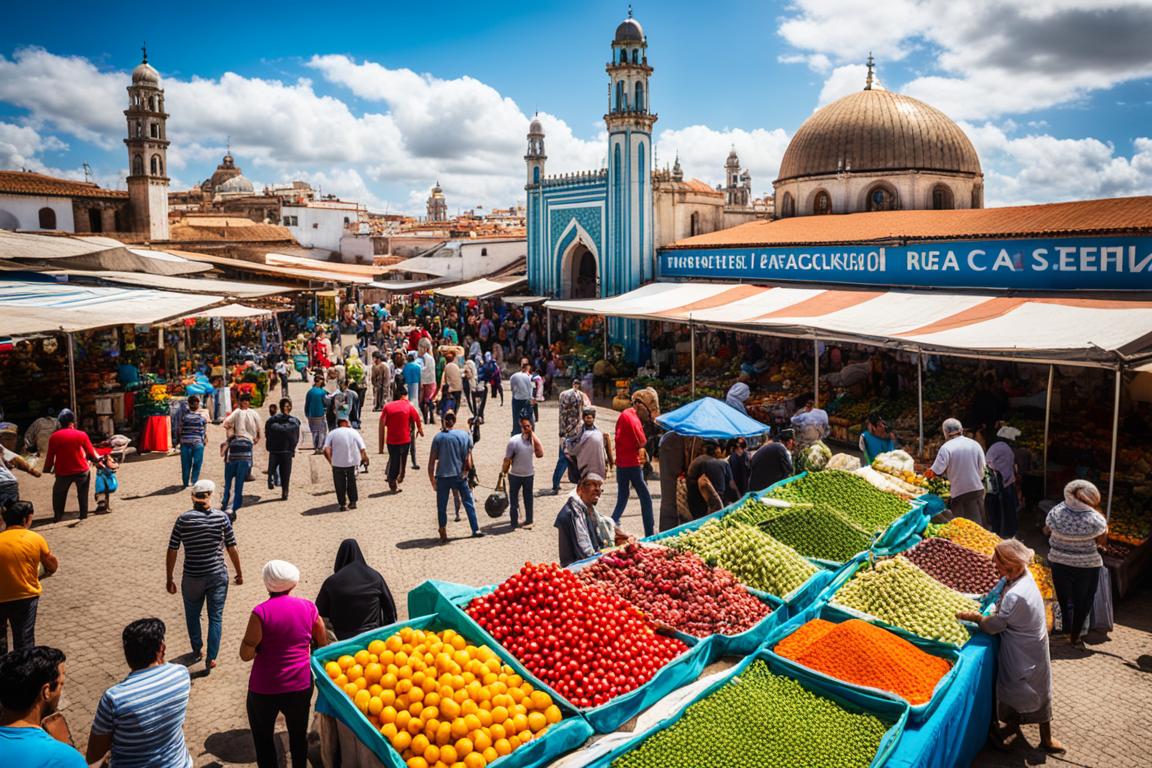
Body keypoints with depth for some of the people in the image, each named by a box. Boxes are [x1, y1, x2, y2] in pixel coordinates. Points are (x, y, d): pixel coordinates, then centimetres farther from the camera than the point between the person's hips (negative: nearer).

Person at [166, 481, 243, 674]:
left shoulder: (183, 519, -8)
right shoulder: (221, 517, -7)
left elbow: (172, 551, -6)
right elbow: (232, 549, -3)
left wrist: (170, 579, 5)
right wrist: (239, 572, 9)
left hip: (192, 577, 0)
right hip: (218, 576, 0)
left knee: (192, 615, 22)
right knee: (216, 617, 11)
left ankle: (197, 651, 38)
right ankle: (211, 659, 12)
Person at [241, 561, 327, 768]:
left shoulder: (261, 612, -17)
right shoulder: (308, 607, -6)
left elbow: (246, 654, -14)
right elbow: (323, 644, 5)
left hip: (265, 689, -3)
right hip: (301, 685, 3)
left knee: (263, 737, 19)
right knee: (299, 734, 22)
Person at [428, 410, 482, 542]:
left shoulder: (438, 437, -5)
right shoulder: (465, 435, -2)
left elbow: (432, 462, -5)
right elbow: (468, 460, -1)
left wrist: (432, 480, 4)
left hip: (442, 477, -1)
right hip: (460, 476, 1)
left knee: (441, 507, 10)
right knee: (469, 503, 16)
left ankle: (443, 535, 12)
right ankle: (476, 530, 21)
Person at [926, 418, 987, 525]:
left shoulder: (947, 447, -12)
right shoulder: (975, 444, 2)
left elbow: (935, 472, -12)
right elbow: (982, 469, 6)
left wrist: (925, 474, 8)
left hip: (959, 492, -5)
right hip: (977, 489, 5)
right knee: (978, 523, 15)